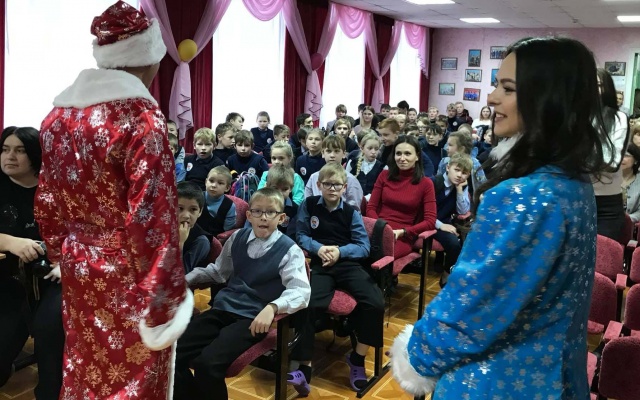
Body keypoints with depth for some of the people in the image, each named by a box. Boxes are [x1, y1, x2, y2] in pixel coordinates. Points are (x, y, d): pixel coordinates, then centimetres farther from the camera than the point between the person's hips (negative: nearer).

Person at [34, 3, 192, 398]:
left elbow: (46, 206, 10)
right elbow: (151, 218, -21)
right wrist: (165, 298, -15)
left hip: (78, 271, 7)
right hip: (127, 277, -7)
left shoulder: (58, 115, 4)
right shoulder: (140, 116, -19)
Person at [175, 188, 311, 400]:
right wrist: (185, 279, 13)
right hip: (223, 308, 5)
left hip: (252, 318, -5)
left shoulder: (289, 250, -7)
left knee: (207, 364, -26)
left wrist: (272, 307, -35)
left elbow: (301, 291, -17)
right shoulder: (238, 238, 10)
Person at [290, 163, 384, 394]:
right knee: (307, 306, -31)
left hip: (348, 264, 1)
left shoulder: (351, 212, 7)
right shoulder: (308, 205, 7)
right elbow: (301, 235, 7)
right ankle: (305, 366, -16)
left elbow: (364, 246, 2)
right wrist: (318, 248, -13)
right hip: (319, 265, -1)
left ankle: (357, 358, 1)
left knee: (375, 303, -22)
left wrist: (340, 251, -15)